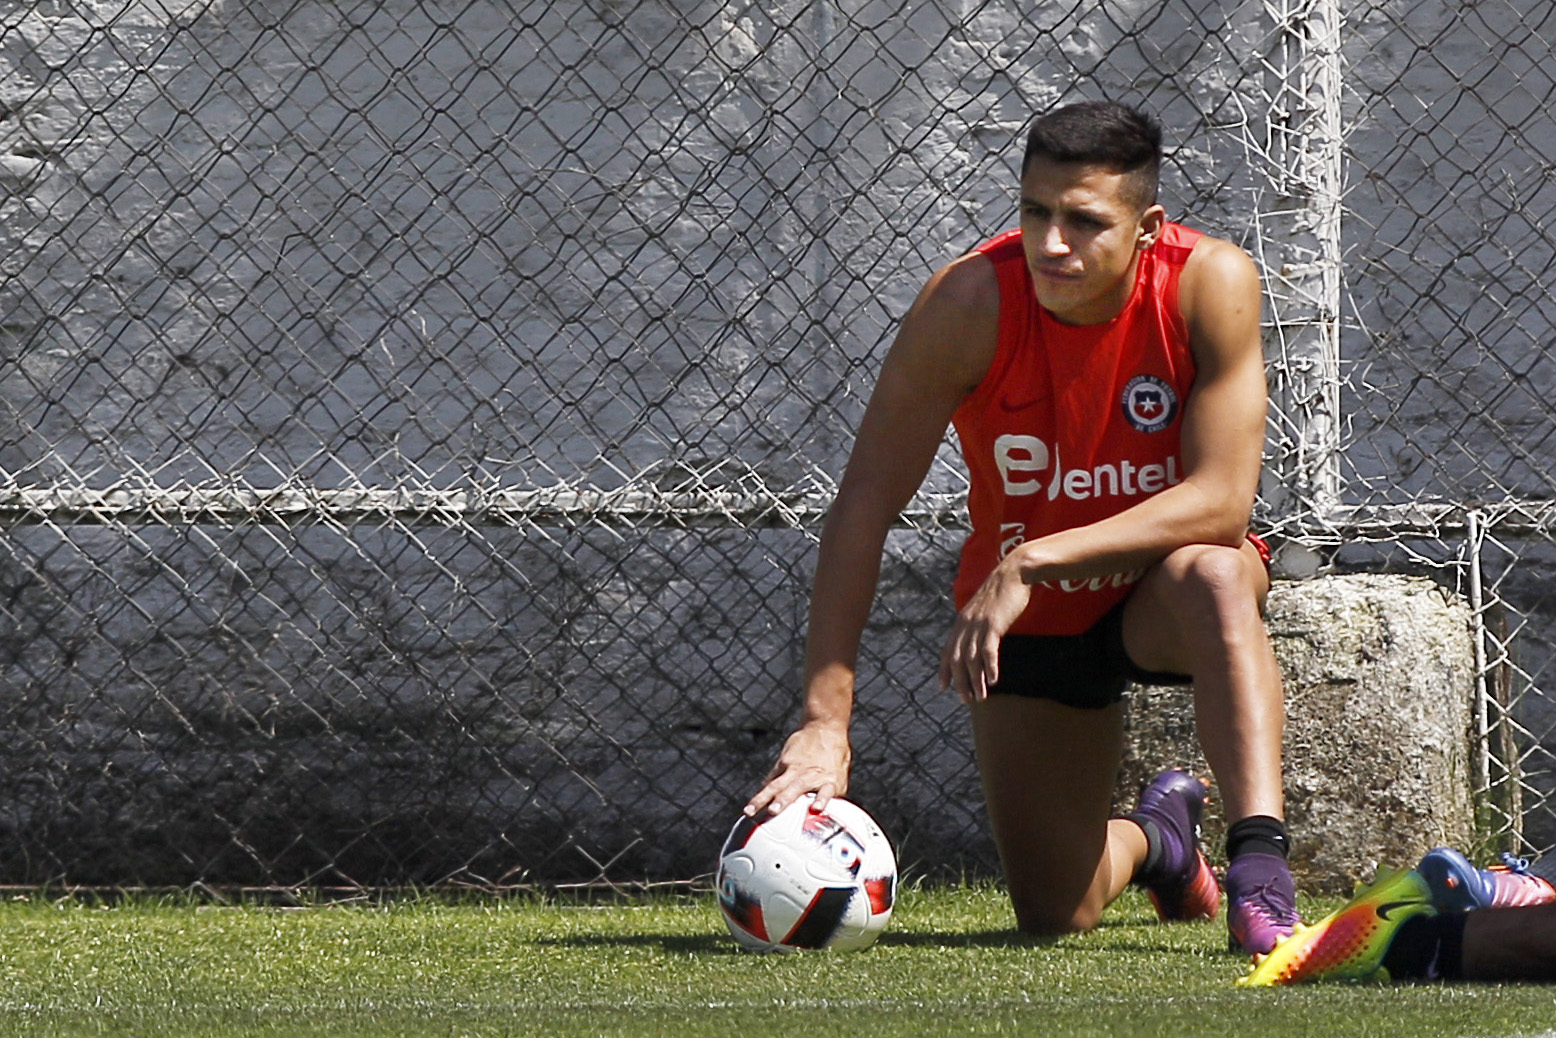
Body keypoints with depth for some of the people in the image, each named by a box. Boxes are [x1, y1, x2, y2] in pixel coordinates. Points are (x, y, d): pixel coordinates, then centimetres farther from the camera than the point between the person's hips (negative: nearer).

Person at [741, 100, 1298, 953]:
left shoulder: (1211, 283, -24)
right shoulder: (972, 300, -24)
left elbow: (1221, 500, -29)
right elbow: (863, 506, -24)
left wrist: (1031, 562, -37)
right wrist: (824, 718, -32)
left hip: (1161, 598, -1)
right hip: (1028, 627, 2)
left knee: (1213, 576, -38)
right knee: (1052, 910, -1)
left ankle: (1262, 870, -40)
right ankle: (1155, 837, 35)